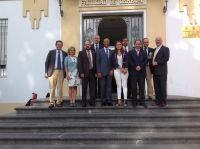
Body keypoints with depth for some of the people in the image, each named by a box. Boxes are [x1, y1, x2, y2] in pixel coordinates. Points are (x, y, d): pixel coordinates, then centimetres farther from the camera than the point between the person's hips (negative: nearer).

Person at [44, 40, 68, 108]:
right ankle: (51, 103, 6)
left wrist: (66, 73, 4)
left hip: (61, 72, 1)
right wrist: (46, 72, -3)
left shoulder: (64, 53, 8)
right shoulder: (51, 52, 5)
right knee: (52, 88, -2)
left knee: (60, 88, 4)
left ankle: (59, 102, 15)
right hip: (52, 71, -1)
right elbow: (47, 62, 4)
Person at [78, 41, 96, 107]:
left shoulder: (94, 53, 12)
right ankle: (84, 102, 12)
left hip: (92, 72, 3)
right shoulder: (81, 53, 4)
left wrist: (96, 72, 2)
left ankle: (92, 101, 11)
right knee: (84, 88, 3)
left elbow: (95, 63, 10)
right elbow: (79, 64, -3)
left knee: (92, 88, 3)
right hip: (85, 73, -2)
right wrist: (81, 73, -11)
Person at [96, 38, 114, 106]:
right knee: (103, 87, 1)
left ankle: (109, 101, 7)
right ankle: (103, 101, 8)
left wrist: (112, 70, -3)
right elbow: (97, 62, 1)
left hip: (109, 72, 2)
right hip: (102, 72, -1)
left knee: (109, 87, 2)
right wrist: (98, 72, -7)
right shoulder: (99, 51, 5)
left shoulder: (112, 52, 11)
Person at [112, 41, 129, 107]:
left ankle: (125, 100, -2)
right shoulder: (114, 53, 6)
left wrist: (125, 68, -16)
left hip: (124, 70, -1)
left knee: (124, 85, -3)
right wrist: (120, 67, -12)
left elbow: (127, 61, -2)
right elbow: (113, 62, -2)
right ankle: (119, 100, 5)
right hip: (117, 70, 1)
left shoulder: (125, 52, 5)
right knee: (118, 85, 3)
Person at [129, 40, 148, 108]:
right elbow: (130, 61, -1)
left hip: (142, 72, 1)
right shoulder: (130, 52, 10)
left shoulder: (144, 52, 15)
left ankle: (142, 101, 8)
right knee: (133, 88, 0)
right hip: (133, 72, -1)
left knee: (142, 87, 2)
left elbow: (146, 60, 3)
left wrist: (140, 66, -11)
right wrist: (135, 67, -11)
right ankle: (134, 101, 7)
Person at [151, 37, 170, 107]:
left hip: (162, 71, -7)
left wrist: (157, 62, -17)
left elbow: (166, 58, -15)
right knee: (156, 87, 7)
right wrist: (153, 62, 1)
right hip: (155, 71, 7)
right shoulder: (154, 49, 21)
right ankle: (158, 100, 13)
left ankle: (163, 101, 4)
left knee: (162, 86, -3)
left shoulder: (165, 49, -2)